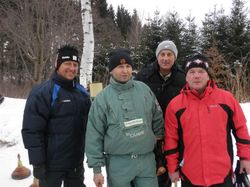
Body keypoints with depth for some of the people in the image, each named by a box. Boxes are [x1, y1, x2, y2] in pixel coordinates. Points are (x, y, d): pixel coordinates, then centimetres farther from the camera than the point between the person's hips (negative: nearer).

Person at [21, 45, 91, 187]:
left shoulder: (82, 92, 7)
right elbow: (32, 131, -17)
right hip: (52, 163, -6)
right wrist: (37, 162, -18)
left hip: (77, 161, 6)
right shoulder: (42, 92, -15)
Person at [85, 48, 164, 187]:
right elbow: (94, 135, -4)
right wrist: (96, 167, -5)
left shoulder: (144, 89, 3)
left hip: (146, 160, 2)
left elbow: (157, 119, 13)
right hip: (118, 163, -2)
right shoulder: (103, 98, -4)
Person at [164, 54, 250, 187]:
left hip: (222, 175, 0)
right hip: (189, 176, 0)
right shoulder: (175, 104, -4)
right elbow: (171, 139, 0)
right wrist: (173, 167, 2)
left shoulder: (226, 98, -2)